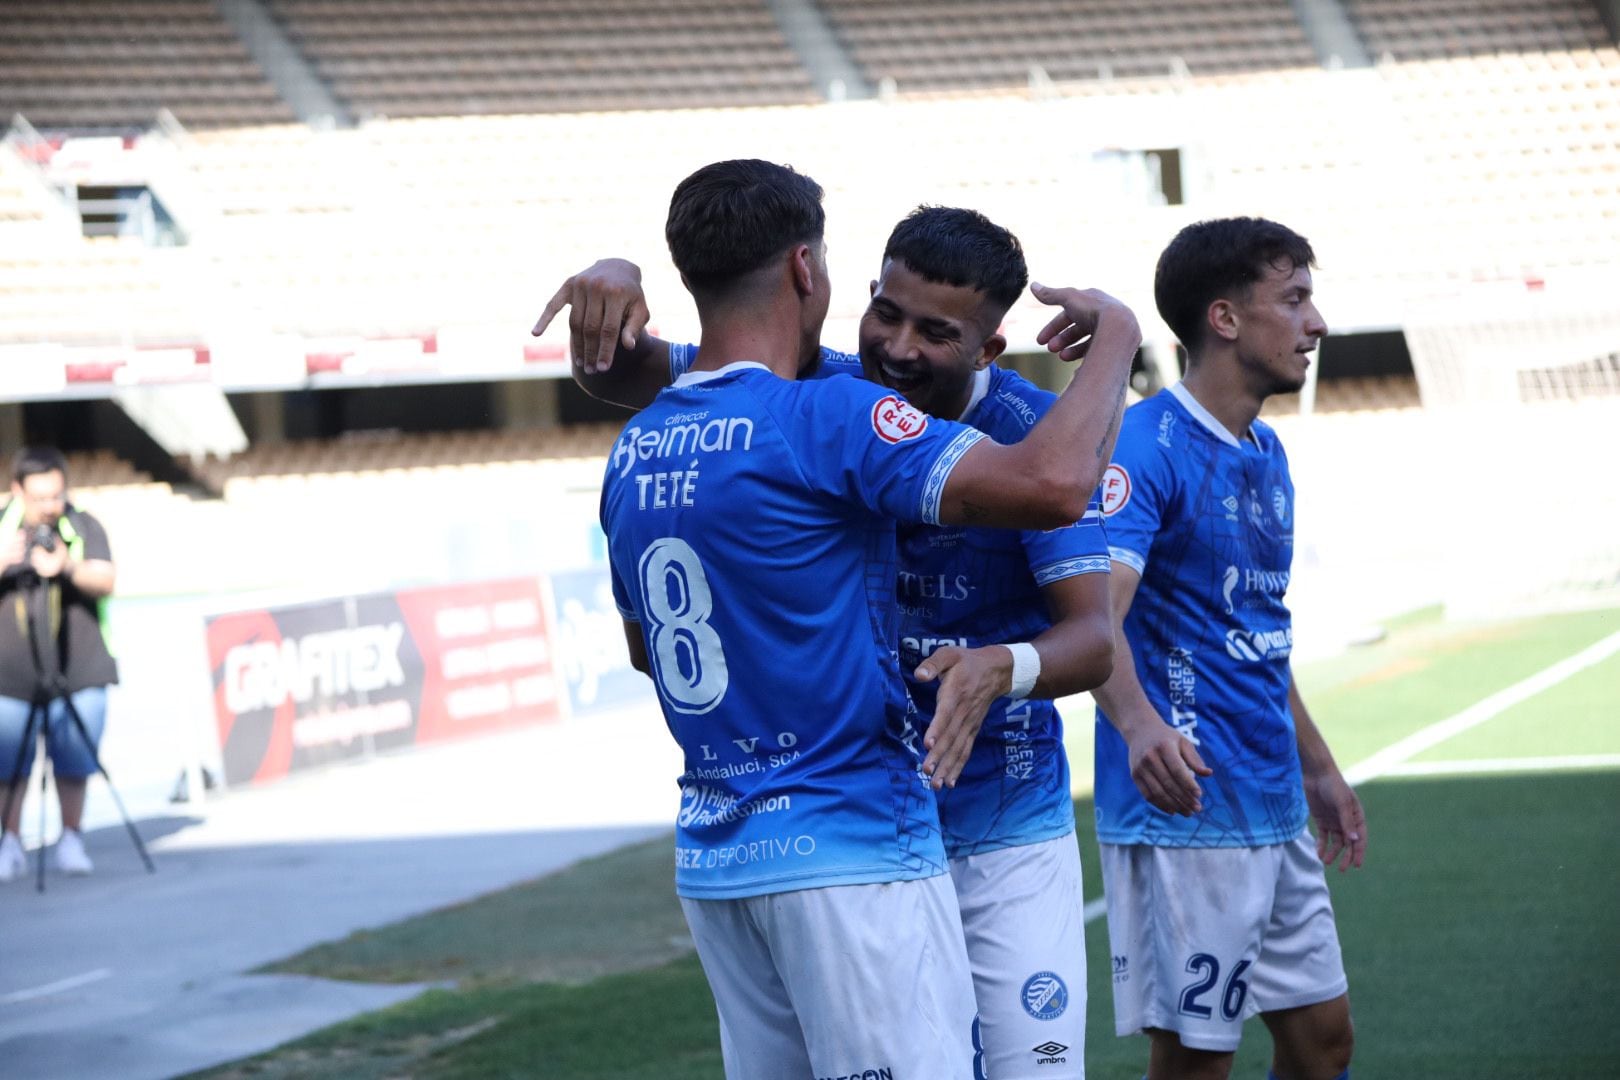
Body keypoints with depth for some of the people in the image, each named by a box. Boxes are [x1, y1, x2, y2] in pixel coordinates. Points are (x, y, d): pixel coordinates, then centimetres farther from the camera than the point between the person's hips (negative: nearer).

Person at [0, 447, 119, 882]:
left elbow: (104, 581, -10)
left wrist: (68, 568, -29)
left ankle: (70, 841, 14)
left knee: (73, 763, 2)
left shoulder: (84, 527, 3)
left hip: (77, 671, 0)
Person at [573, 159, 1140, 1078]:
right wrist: (1114, 338, -7)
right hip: (852, 853, -8)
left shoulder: (635, 451, 10)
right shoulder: (826, 418, -14)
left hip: (714, 857, 8)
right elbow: (1052, 484, -24)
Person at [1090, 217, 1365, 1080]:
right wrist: (1139, 725, -45)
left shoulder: (1266, 455, 14)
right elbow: (1096, 613, -27)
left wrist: (1317, 768, 28)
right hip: (1184, 811, -9)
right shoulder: (1146, 446, -14)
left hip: (1274, 810, 9)